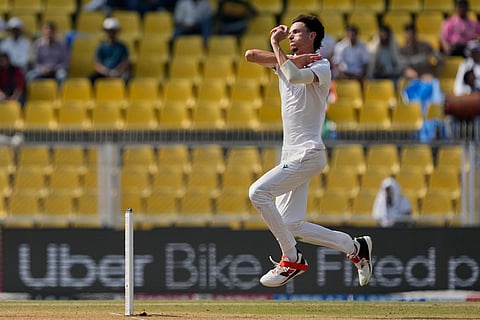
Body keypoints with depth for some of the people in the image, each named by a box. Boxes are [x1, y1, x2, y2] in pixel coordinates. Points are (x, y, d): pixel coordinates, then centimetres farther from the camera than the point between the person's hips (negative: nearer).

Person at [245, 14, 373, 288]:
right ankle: (355, 247, 18)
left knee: (258, 191, -22)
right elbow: (251, 55, 1)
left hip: (308, 154, -9)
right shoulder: (288, 61, 14)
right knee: (292, 226, 5)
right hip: (292, 156, 9)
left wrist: (276, 45, -17)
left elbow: (295, 76, -30)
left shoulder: (321, 67, -8)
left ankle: (292, 260, -14)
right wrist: (287, 54, -9)